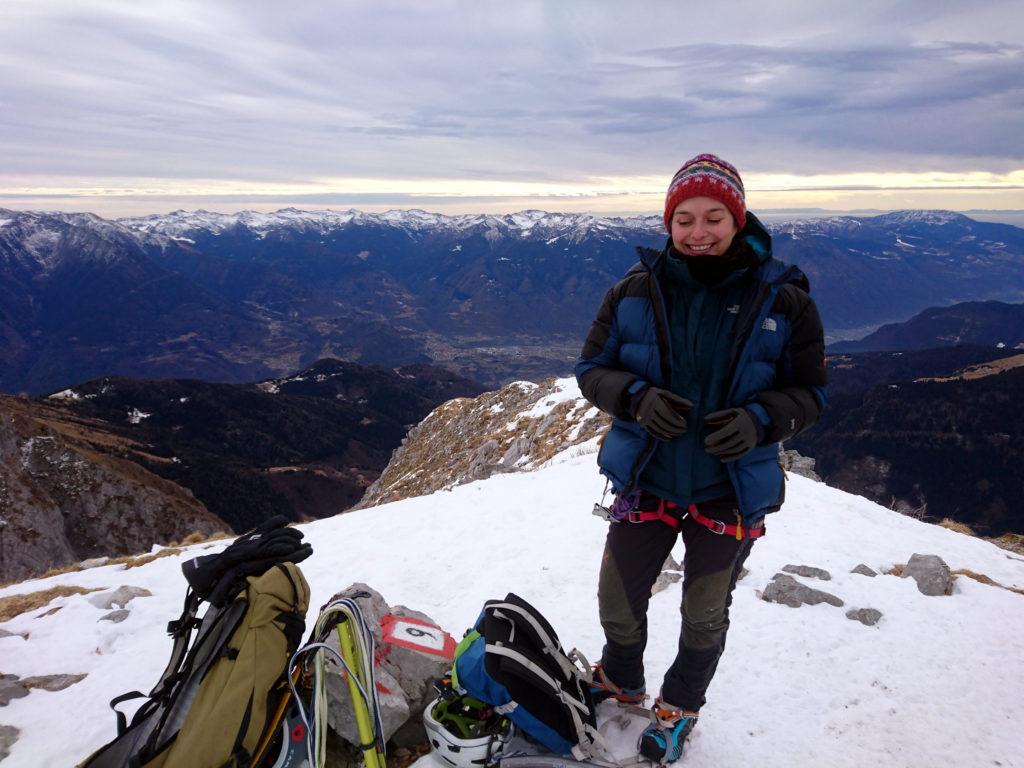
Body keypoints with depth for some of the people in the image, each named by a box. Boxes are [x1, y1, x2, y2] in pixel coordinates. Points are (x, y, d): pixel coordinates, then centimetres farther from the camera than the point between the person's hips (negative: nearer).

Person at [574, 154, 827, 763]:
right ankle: (621, 681, 51)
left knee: (705, 616, 20)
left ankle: (680, 707, 50)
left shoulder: (783, 300, -12)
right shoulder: (635, 291, -9)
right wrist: (637, 398, -25)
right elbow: (593, 369, -3)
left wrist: (760, 421, -26)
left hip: (731, 491, -1)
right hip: (645, 479, 1)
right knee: (618, 603, 17)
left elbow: (809, 392, -4)